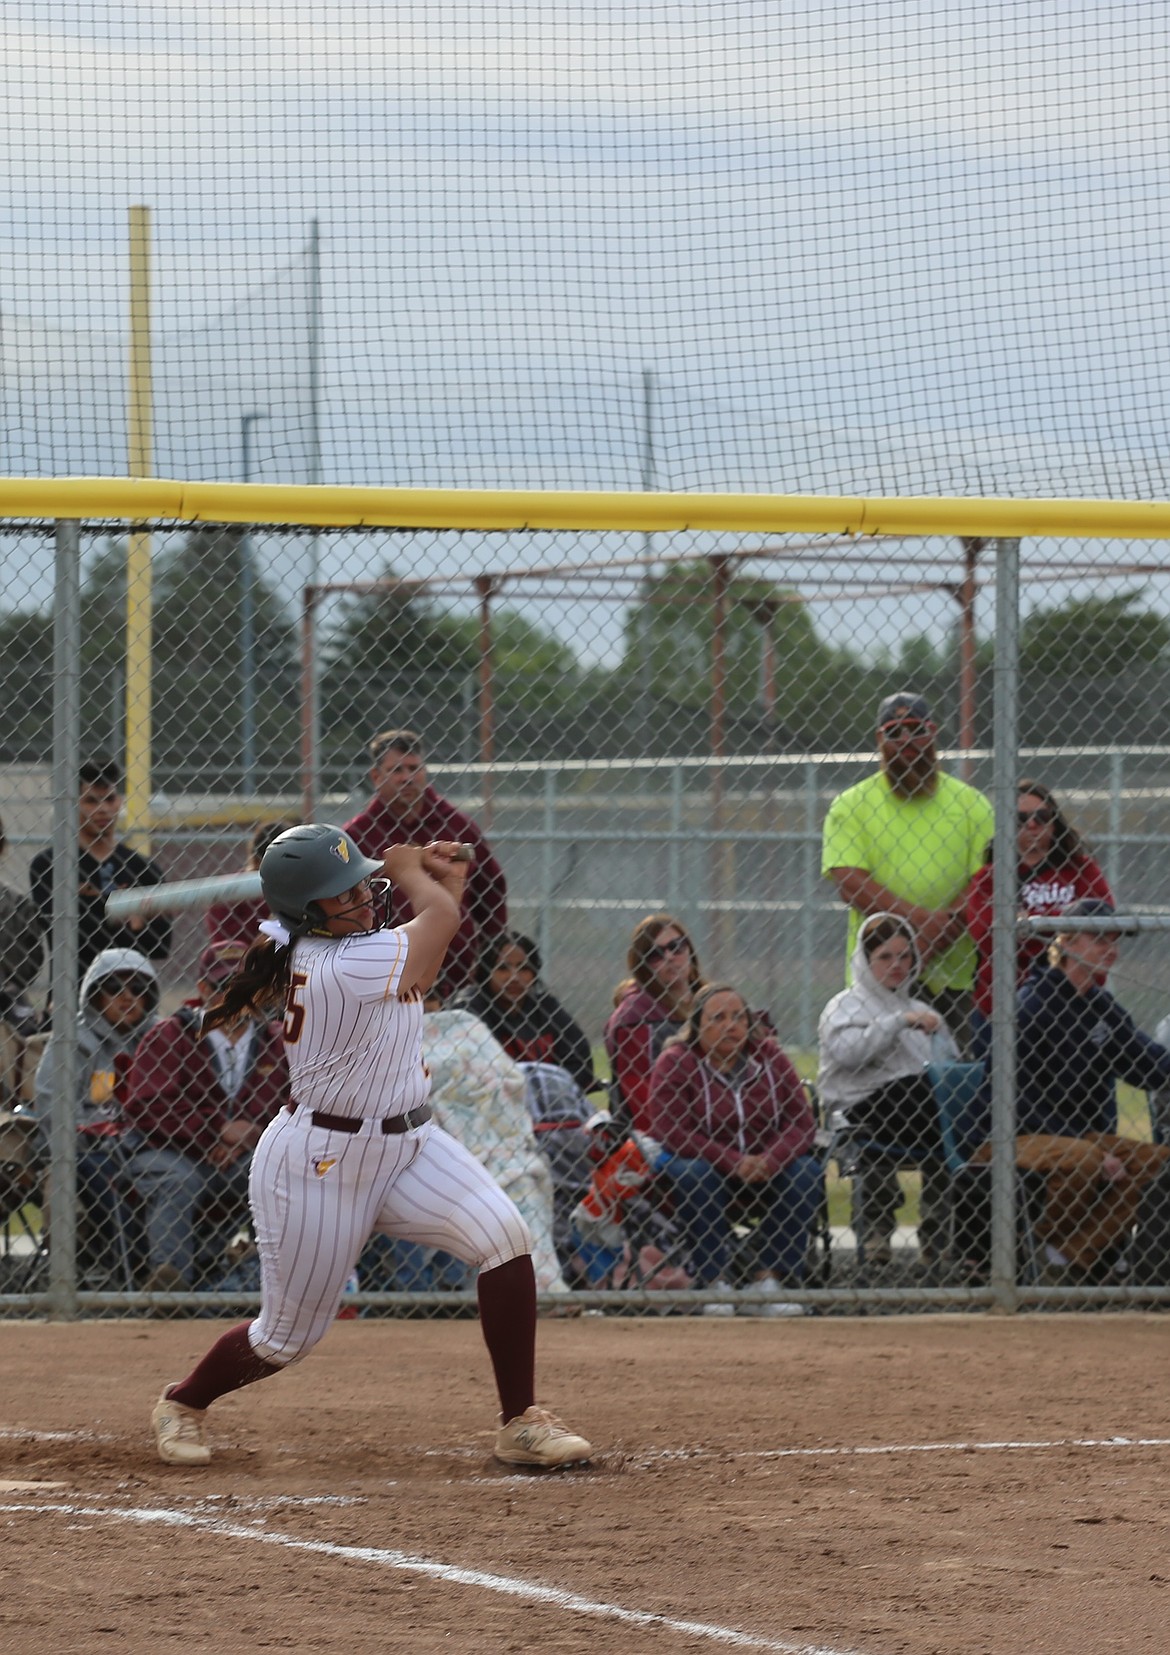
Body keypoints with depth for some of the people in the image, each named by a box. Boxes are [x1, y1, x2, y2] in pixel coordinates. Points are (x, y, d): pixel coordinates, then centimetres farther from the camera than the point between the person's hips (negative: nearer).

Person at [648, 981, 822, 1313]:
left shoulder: (769, 1057, 1)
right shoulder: (675, 1063, -9)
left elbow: (802, 1123, -3)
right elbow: (672, 1133, -19)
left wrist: (771, 1159, -25)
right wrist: (734, 1163, -27)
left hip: (766, 1166, 3)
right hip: (704, 1161, -3)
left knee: (806, 1172, -23)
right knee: (694, 1175, -36)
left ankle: (771, 1279, -22)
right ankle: (713, 1283, -29)